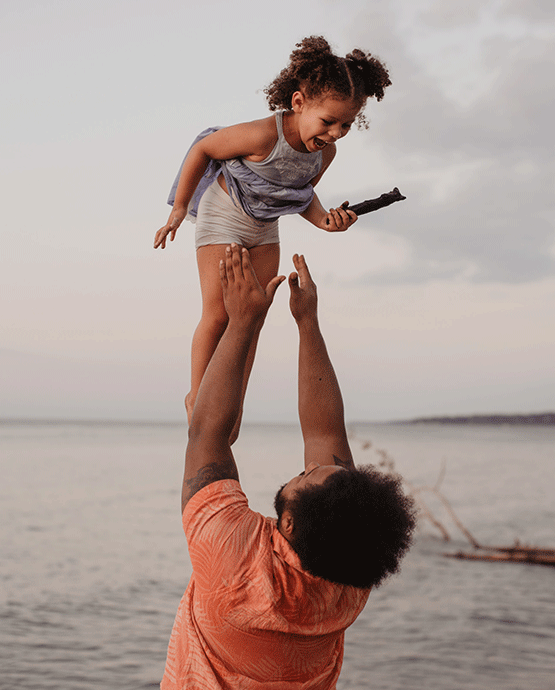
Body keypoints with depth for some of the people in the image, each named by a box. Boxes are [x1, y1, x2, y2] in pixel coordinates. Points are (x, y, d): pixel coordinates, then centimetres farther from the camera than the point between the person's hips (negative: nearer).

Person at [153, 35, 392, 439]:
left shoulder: (325, 153, -15)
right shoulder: (264, 135, -35)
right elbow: (203, 149, -20)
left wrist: (324, 220, -17)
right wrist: (180, 209, -12)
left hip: (264, 227, 6)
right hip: (222, 215, -6)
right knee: (218, 314, -10)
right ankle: (197, 397, 8)